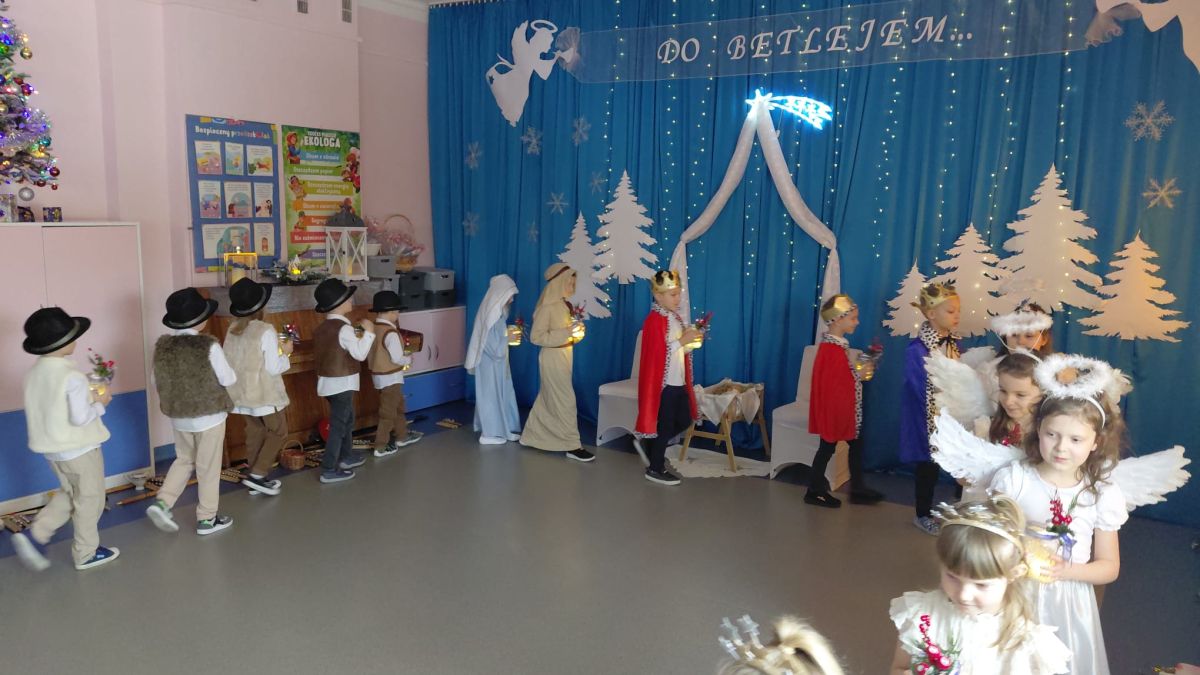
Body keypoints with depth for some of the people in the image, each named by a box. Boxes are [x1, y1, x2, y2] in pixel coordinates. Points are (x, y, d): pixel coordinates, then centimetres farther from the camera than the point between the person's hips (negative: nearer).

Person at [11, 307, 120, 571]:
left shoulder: (34, 372, 0)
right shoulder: (72, 377, -24)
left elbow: (52, 407, 8)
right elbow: (79, 418, -24)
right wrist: (99, 403, -7)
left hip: (51, 447, 8)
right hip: (79, 449, -7)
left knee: (69, 494, 26)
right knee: (89, 500, 11)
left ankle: (34, 535, 15)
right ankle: (86, 554, 23)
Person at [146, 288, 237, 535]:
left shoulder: (162, 346, -4)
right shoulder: (209, 346, -19)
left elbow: (158, 383, 4)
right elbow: (228, 379, -12)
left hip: (178, 416, 5)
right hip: (209, 415, -5)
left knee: (184, 460, 24)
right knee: (208, 467, 8)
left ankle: (162, 503, 11)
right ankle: (207, 518, 17)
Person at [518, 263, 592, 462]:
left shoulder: (564, 304, 7)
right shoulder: (547, 307, -19)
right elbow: (536, 337, -21)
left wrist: (576, 332, -1)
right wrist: (566, 332, -24)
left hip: (564, 356, 9)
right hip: (552, 358, -9)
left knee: (547, 399, 18)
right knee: (565, 400, -5)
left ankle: (532, 436, 31)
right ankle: (572, 446, 2)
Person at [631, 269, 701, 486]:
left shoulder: (675, 317, 11)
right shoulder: (654, 320, -16)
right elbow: (657, 352, -23)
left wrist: (692, 341, 2)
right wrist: (682, 341, -24)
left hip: (678, 381, 9)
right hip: (663, 382, -9)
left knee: (684, 421, 15)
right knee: (665, 425, 2)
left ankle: (647, 442, 29)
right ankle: (655, 469, 17)